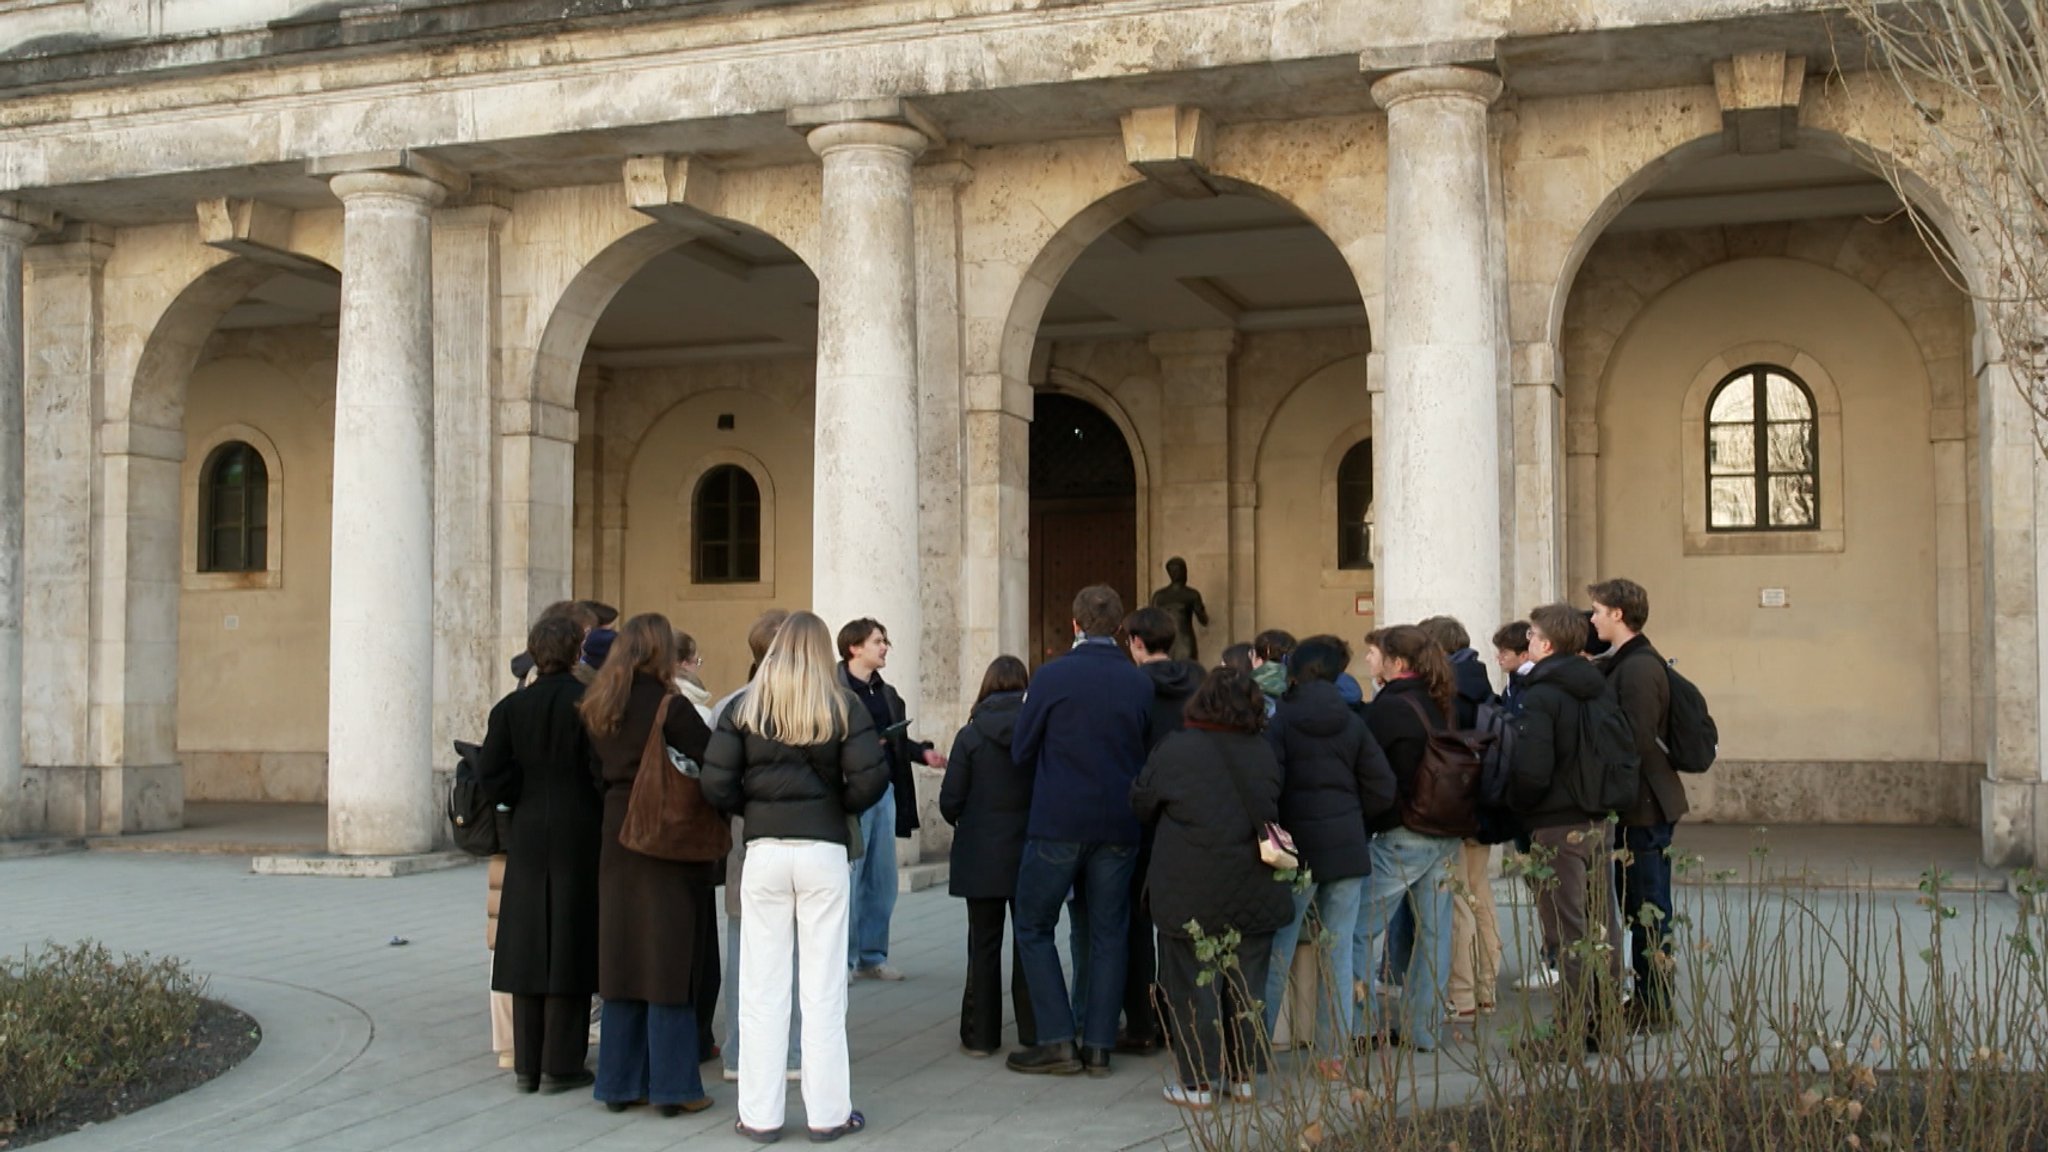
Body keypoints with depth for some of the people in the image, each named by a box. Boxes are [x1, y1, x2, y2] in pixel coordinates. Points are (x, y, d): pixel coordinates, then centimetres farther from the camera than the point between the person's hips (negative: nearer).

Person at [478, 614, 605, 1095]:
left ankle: (527, 1066, 14)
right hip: (579, 836, -3)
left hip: (527, 839, 3)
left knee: (528, 948, 9)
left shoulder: (511, 708, 2)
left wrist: (529, 792, 11)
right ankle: (560, 1065, 5)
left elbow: (490, 779, -3)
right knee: (569, 947, 2)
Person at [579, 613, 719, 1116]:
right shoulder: (670, 707, -13)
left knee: (621, 957, 11)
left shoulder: (598, 711, 7)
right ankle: (672, 1086, 4)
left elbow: (597, 772, 12)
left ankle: (620, 1081, 17)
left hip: (617, 838, 6)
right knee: (668, 961, -1)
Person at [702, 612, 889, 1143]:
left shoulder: (745, 709, 2)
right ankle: (827, 1112, 10)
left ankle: (759, 1114, 10)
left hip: (764, 852, 1)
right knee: (824, 987, 5)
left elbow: (716, 785, -5)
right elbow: (870, 780, -11)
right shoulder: (843, 709, -1)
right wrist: (839, 805, 8)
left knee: (762, 987, 6)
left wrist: (753, 806, 13)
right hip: (823, 850, -1)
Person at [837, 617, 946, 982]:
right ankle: (842, 960, 8)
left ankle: (872, 957, 23)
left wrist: (923, 753, 2)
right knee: (847, 881, -2)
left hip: (885, 791, 8)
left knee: (883, 883, 13)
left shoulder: (887, 694, 16)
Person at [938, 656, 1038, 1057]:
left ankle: (981, 1035, 11)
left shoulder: (970, 735, -8)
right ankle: (1034, 1034, 14)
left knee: (984, 946, 8)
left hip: (981, 857, -1)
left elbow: (950, 802, -8)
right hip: (1030, 854, 1)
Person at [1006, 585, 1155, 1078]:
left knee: (1034, 928, 9)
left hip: (1057, 823, -3)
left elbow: (1021, 751, -2)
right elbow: (1149, 755, 9)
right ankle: (1099, 1046, 11)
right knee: (1108, 935, 11)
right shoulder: (1140, 684, 0)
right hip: (1118, 828, 3)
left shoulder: (1053, 677, -9)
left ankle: (1057, 1041, 3)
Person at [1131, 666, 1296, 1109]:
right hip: (1251, 893, 4)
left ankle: (1198, 1082, 6)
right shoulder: (1264, 754, 1)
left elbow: (1141, 803, 1)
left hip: (1189, 894, -4)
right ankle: (1244, 1075, 21)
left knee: (1193, 985, 3)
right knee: (1247, 985, 12)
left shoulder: (1174, 751, -11)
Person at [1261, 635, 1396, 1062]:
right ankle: (1334, 1052, 10)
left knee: (1277, 954, 3)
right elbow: (1382, 790, 4)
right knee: (1339, 954, 7)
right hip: (1348, 850, 3)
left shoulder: (1280, 722, -7)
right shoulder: (1352, 723, 5)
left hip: (1297, 850, -3)